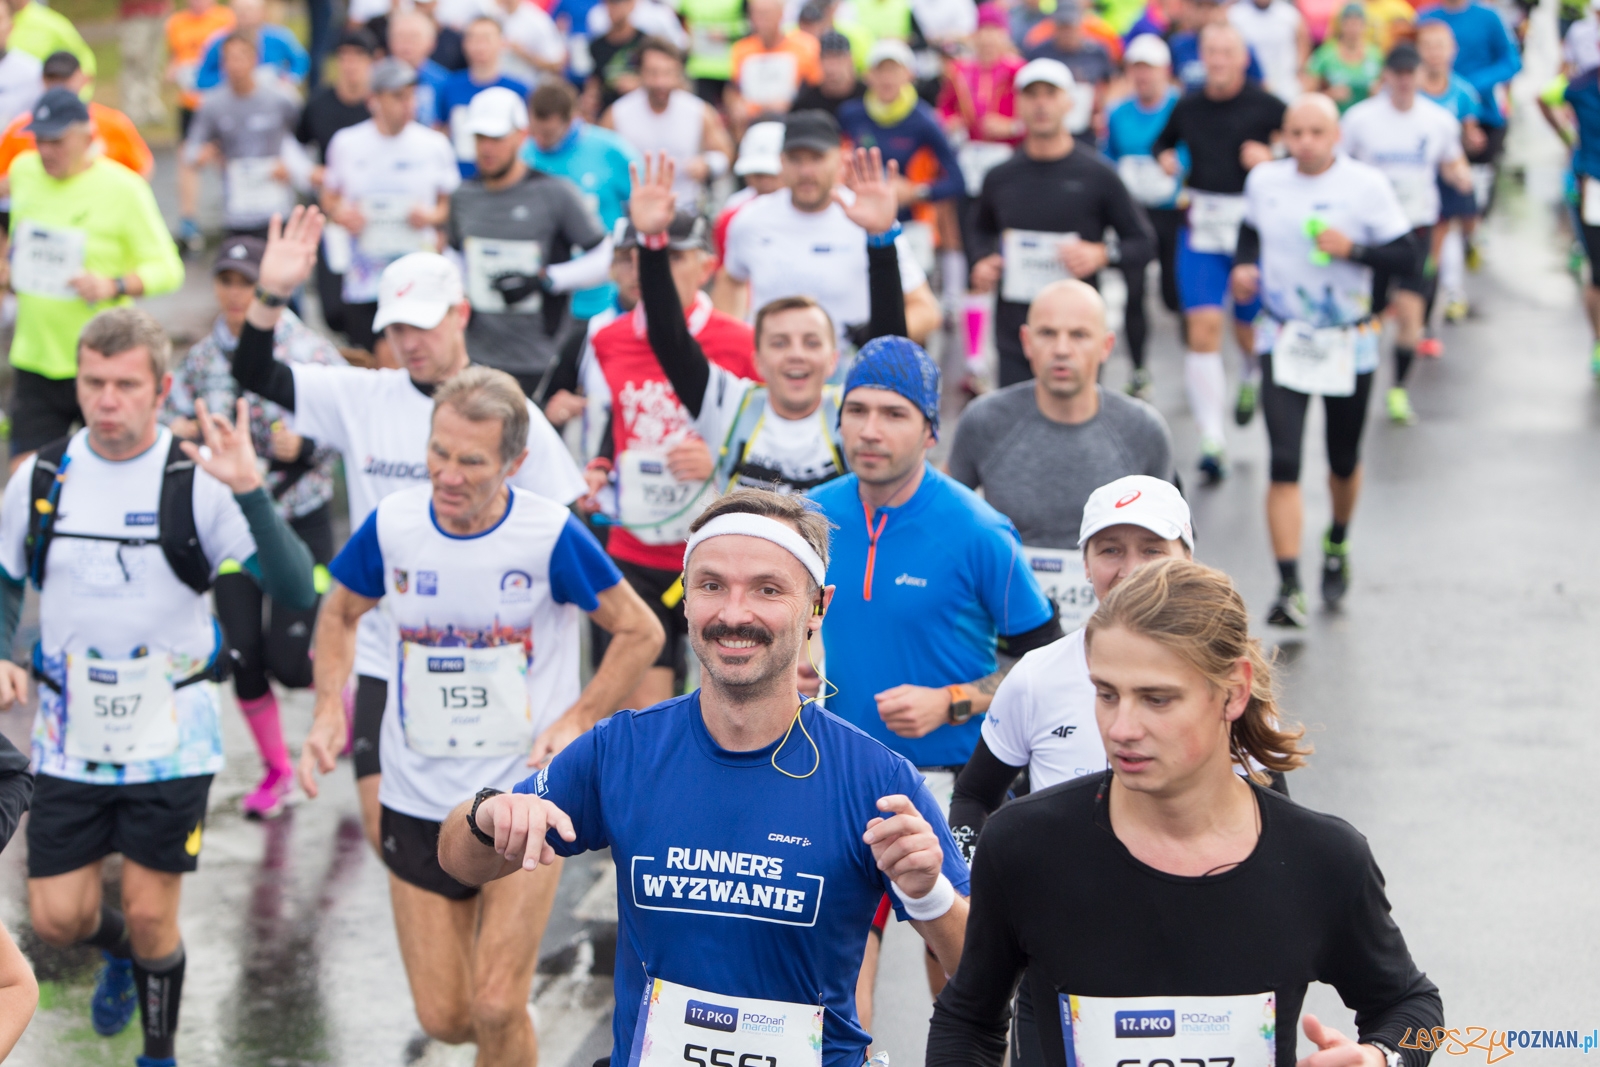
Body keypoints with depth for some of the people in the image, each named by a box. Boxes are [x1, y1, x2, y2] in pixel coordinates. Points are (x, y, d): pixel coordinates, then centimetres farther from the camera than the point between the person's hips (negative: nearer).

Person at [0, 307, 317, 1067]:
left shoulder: (197, 480, -12)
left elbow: (296, 590, -20)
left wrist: (249, 490, -33)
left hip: (171, 738, -3)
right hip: (69, 738, 3)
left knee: (151, 916, 3)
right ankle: (120, 950, 39)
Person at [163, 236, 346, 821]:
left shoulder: (309, 351, -13)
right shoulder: (202, 357, 1)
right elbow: (170, 416, 11)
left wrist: (302, 447, -29)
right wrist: (177, 431, -12)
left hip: (299, 519, -4)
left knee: (288, 659, -8)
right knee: (243, 656, 2)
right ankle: (275, 769, 23)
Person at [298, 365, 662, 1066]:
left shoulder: (552, 536, -15)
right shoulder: (392, 524, -7)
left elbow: (640, 633, -3)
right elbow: (339, 615, 13)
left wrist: (576, 723, -14)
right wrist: (329, 708, -3)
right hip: (416, 800, 3)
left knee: (496, 1008, -13)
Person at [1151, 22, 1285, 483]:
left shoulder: (1264, 105, -5)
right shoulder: (1188, 108, 6)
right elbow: (1164, 142, 24)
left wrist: (1272, 156, -19)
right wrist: (1164, 157, 2)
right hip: (1201, 224, 2)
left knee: (1249, 326, 11)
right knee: (1202, 327, -9)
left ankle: (1252, 376, 50)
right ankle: (1213, 440, -8)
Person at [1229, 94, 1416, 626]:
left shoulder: (1367, 185, -10)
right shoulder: (1264, 180, 1)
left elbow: (1408, 257, -10)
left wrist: (1353, 249, -25)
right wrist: (1243, 266, 0)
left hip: (1348, 346, -1)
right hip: (1284, 342, 1)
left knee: (1344, 462, 15)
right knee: (1283, 465, -13)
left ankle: (1337, 546, 46)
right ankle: (1289, 588, -14)